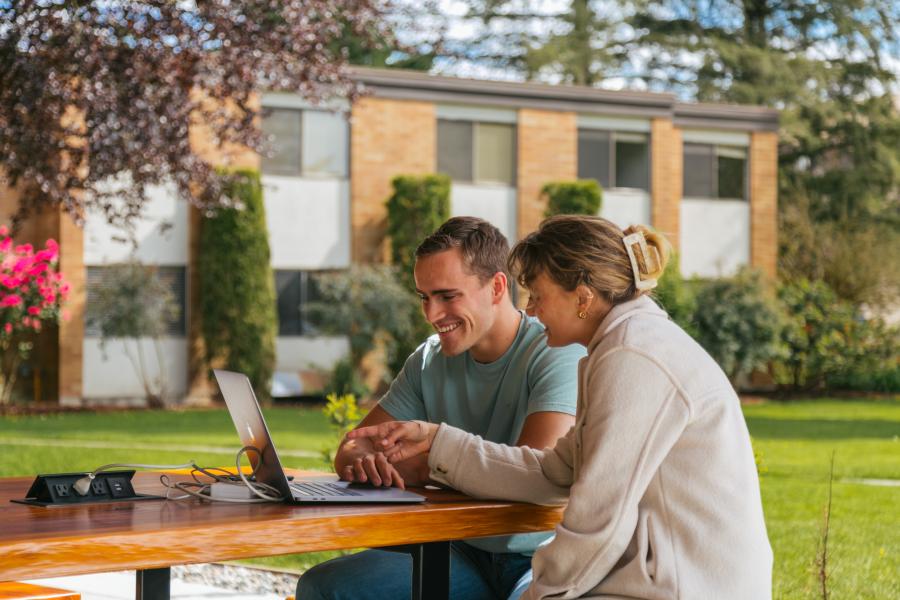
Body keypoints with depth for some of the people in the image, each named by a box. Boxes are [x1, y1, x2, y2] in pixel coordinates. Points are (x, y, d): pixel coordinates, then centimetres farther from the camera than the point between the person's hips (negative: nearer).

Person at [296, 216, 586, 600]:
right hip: (464, 554, 6)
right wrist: (362, 464, -19)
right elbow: (353, 449, 8)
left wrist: (416, 470, -15)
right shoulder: (429, 361, 8)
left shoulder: (557, 353, -12)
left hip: (541, 558, -6)